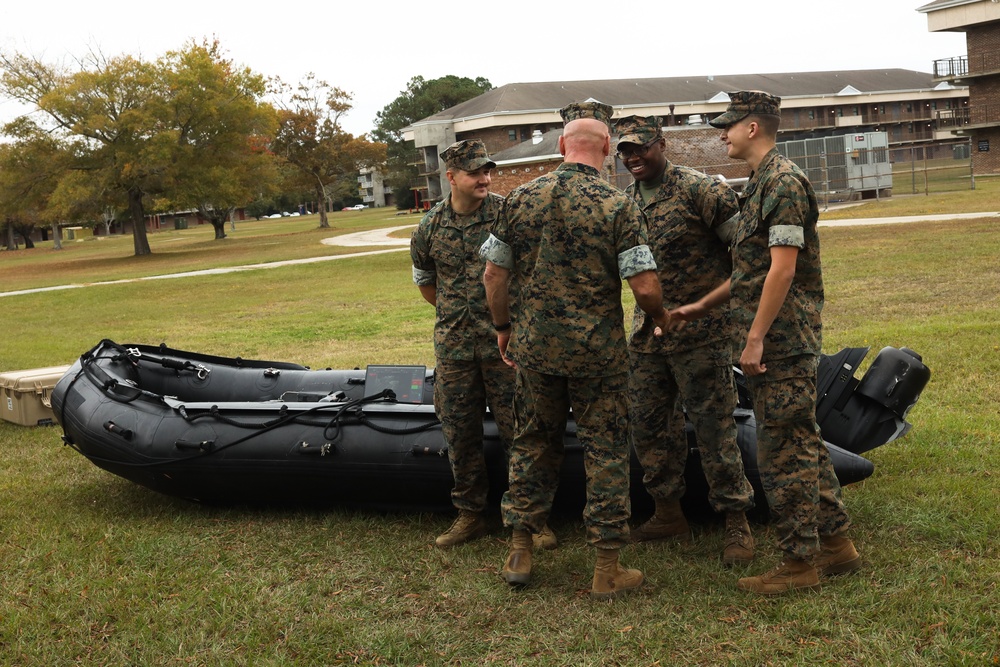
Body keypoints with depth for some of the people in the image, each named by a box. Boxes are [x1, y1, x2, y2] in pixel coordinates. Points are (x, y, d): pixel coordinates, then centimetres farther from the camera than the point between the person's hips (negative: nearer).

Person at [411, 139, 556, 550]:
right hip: (454, 344, 3)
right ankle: (470, 513, 25)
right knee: (459, 431, 10)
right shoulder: (431, 226, 3)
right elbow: (423, 278, 20)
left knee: (519, 428, 0)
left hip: (505, 342, -3)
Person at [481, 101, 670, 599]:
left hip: (533, 345, 3)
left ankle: (519, 552, 25)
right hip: (596, 350, -3)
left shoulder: (521, 198, 0)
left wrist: (504, 326, 18)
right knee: (605, 450, 7)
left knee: (533, 443, 17)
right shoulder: (619, 207, -10)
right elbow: (644, 286, -14)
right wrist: (662, 319, 7)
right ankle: (607, 568, 12)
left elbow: (494, 273, 4)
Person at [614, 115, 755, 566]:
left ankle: (737, 523, 8)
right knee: (647, 423, 11)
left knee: (713, 425, -3)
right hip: (647, 331, 7)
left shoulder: (699, 189, -11)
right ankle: (669, 514, 27)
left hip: (700, 331, -7)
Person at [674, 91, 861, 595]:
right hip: (774, 341, 10)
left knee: (784, 450, -4)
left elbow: (782, 270, -20)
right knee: (802, 442, 15)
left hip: (783, 340, -10)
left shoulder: (783, 182, -14)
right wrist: (703, 306, 24)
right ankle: (835, 543, 25)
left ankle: (800, 562, 5)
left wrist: (755, 338, -21)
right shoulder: (759, 184, 18)